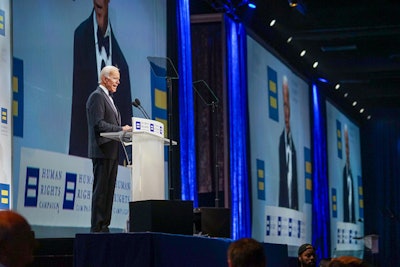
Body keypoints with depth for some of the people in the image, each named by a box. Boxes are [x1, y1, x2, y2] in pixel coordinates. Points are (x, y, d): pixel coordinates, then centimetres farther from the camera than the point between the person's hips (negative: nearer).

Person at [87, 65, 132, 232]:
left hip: (112, 152, 10)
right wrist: (121, 129, -20)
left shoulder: (108, 98, 23)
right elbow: (98, 124, -19)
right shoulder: (97, 96, -8)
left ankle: (104, 226, 9)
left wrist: (123, 131, 9)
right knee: (101, 190, -9)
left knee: (108, 190, 8)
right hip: (102, 151, -10)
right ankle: (97, 227, -9)